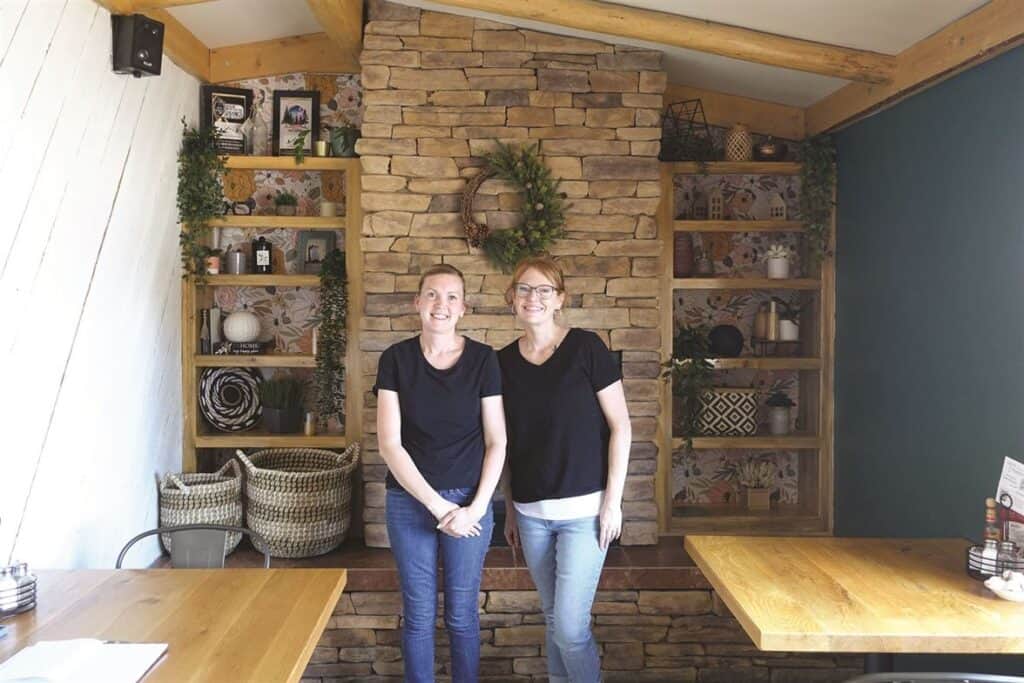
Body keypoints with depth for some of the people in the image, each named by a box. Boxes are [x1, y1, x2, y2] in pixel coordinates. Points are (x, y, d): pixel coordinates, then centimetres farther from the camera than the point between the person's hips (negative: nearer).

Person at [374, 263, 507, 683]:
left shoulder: (483, 359, -4)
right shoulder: (395, 359, -4)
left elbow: (496, 442, -3)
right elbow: (389, 444, -8)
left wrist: (476, 507, -11)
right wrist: (437, 505, -13)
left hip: (469, 503, 0)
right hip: (410, 501, 0)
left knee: (461, 614, 11)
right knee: (419, 614, 11)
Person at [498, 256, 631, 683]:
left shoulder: (586, 348, -8)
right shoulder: (504, 362, 5)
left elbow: (620, 427, -7)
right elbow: (506, 443, 12)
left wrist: (613, 500, -10)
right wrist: (509, 508, 12)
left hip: (583, 509, -4)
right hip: (532, 514, 4)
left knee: (570, 626, -5)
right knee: (554, 619, 16)